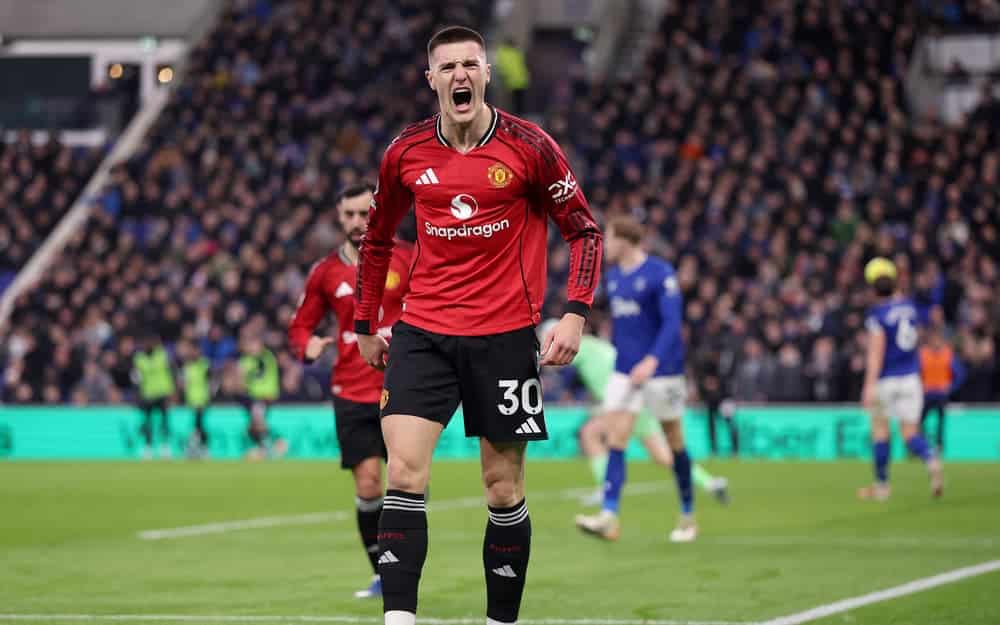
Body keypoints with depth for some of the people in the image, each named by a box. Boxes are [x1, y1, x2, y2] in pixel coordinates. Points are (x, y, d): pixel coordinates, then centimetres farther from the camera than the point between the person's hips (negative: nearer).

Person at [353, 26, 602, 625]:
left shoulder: (530, 146, -6)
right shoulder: (406, 153, 2)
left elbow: (584, 230, 1)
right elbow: (377, 239, 18)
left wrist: (576, 315, -10)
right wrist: (366, 324, 18)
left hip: (505, 337, -2)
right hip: (423, 332, 2)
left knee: (503, 487, 3)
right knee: (403, 473, -13)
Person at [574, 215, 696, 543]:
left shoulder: (661, 274, -13)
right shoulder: (613, 276, 9)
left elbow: (672, 323, -19)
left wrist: (652, 361, -31)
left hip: (661, 370, -6)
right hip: (624, 370, 6)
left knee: (674, 441, 6)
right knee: (615, 439, -9)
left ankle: (688, 516, 19)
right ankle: (609, 517, -16)